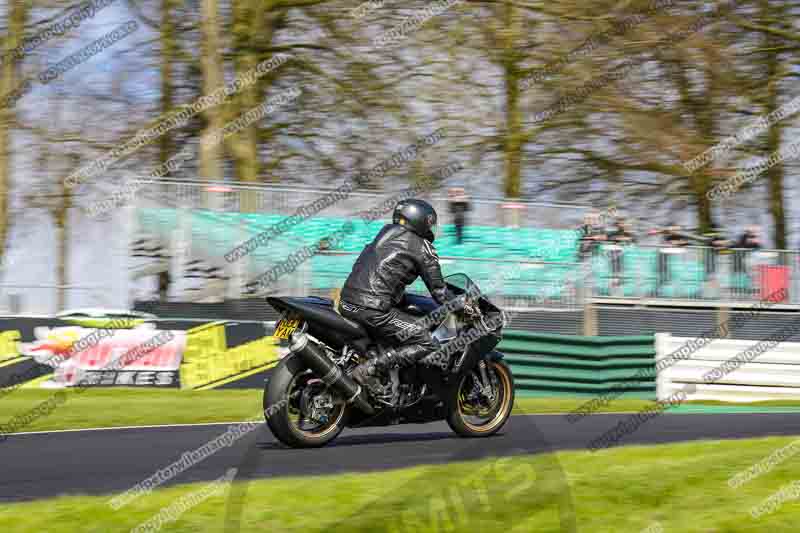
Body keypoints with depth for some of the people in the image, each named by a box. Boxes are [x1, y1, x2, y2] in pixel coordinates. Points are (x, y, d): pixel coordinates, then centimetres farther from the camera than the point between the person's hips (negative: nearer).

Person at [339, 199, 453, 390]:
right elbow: (438, 290, 4)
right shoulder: (423, 248, 1)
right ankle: (370, 369, -19)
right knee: (428, 345, -7)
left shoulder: (387, 231, 20)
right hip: (372, 309, -8)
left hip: (346, 302, 8)